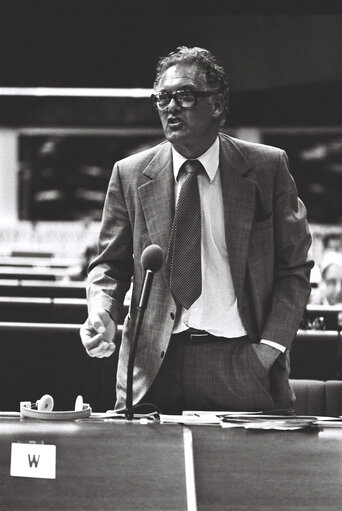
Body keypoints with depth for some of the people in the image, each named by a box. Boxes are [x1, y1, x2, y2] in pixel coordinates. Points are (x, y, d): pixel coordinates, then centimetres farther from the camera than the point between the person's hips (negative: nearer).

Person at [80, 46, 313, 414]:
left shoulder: (267, 167, 5)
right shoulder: (129, 174, 9)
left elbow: (294, 266, 6)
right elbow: (110, 264, 13)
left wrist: (271, 345, -5)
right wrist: (102, 315, -8)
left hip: (243, 368, -1)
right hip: (153, 367, 1)